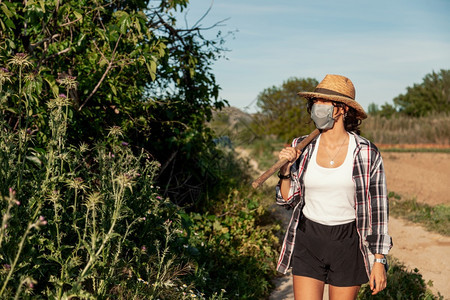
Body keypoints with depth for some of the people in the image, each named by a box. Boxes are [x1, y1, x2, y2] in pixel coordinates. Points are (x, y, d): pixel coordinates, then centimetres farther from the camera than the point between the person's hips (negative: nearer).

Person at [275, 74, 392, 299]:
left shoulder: (367, 153, -7)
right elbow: (288, 200, 7)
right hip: (308, 241, 2)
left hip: (348, 244, -1)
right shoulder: (303, 148, -1)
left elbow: (377, 208, -3)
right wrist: (286, 169, -11)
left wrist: (379, 260, -5)